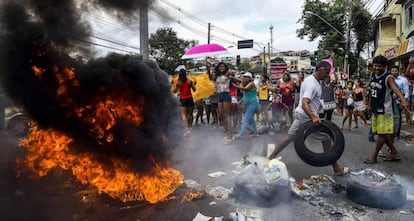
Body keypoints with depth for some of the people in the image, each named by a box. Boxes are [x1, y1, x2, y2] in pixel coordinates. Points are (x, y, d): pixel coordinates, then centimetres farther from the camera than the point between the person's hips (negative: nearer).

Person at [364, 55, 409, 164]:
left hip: (385, 110, -8)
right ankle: (394, 153, 27)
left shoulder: (388, 78, -16)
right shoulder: (372, 75, 6)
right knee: (382, 133, 14)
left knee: (382, 133, -1)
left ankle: (374, 156, 8)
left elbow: (395, 88, -35)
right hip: (375, 109, 8)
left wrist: (403, 100, -52)